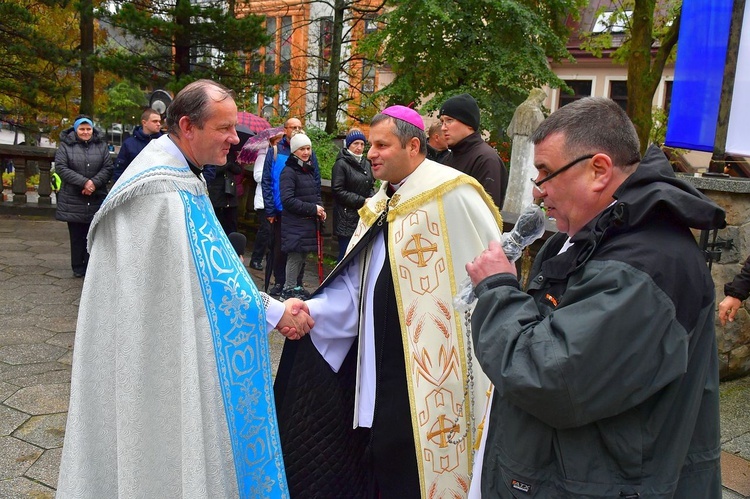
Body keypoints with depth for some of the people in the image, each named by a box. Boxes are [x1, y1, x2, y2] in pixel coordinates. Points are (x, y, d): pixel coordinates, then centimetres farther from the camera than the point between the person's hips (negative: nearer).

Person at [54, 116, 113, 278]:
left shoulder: (101, 145, 7)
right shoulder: (66, 145, 2)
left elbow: (107, 168, 1)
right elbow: (61, 167, -8)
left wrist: (95, 182, -16)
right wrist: (84, 182, -18)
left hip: (96, 199, 1)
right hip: (73, 200, -1)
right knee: (76, 236, 6)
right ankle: (78, 268, 17)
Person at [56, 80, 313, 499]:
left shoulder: (182, 176, 8)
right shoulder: (164, 189, -23)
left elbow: (205, 271, 8)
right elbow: (209, 280, -22)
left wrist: (270, 307, 0)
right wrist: (273, 311, -13)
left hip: (169, 343, 9)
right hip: (159, 352, -9)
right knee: (165, 456, 6)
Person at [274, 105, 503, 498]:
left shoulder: (453, 193, -12)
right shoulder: (377, 209, 12)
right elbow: (353, 287, 8)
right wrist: (309, 311, -8)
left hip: (430, 369, -7)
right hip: (378, 365, 7)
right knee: (383, 463, 17)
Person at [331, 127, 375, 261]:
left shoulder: (366, 163, 14)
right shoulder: (341, 164, -7)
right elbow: (338, 191, -12)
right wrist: (362, 201, -14)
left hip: (364, 216, 6)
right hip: (347, 219, -6)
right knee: (346, 255, -3)